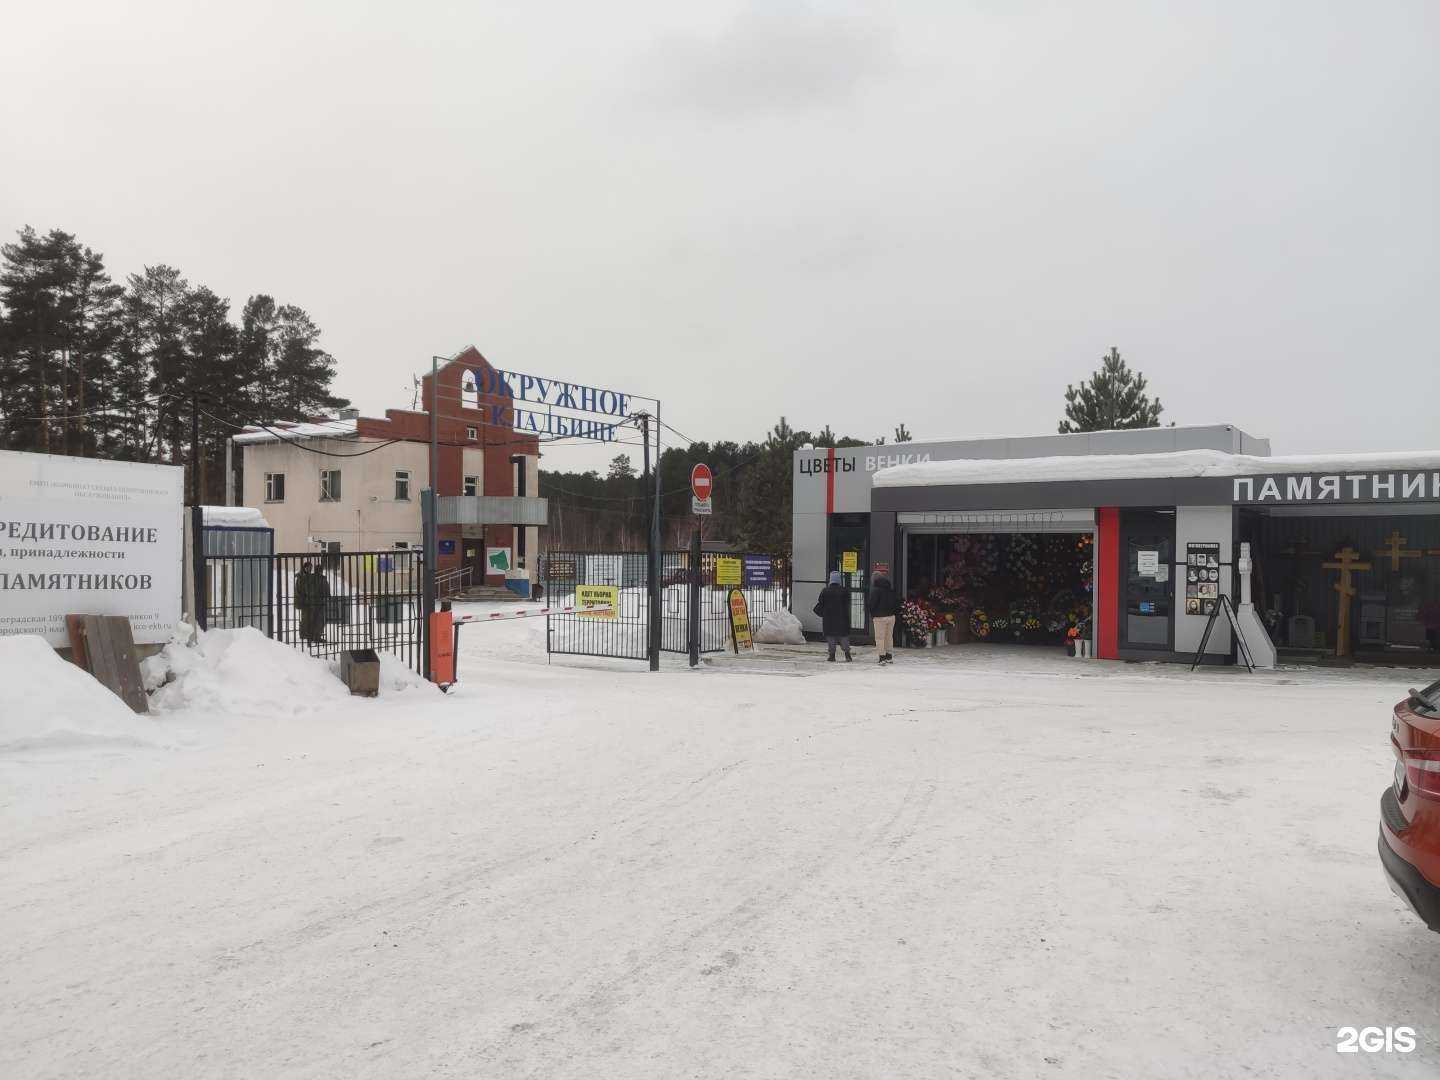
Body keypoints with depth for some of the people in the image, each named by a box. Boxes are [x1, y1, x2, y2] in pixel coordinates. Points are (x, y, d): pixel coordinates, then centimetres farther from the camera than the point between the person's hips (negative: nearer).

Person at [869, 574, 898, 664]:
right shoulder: (891, 589, 10)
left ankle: (882, 657, -9)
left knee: (880, 638, -3)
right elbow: (896, 602, 13)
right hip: (891, 616, 6)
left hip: (880, 617, -6)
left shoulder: (875, 590, -9)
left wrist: (872, 614, 2)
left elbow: (872, 603, -10)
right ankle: (889, 657, 19)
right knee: (889, 637, 14)